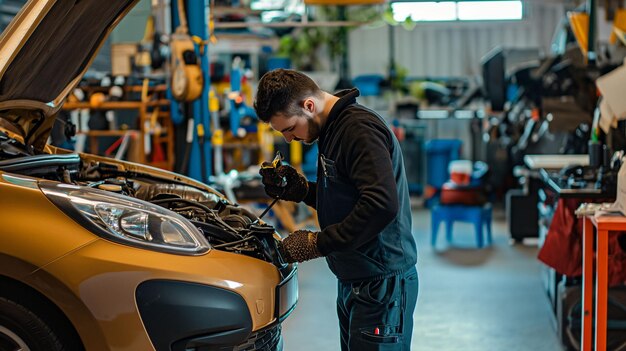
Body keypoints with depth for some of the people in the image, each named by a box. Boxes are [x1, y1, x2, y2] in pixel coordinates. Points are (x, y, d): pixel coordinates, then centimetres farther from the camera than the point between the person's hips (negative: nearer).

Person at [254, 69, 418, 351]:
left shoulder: (360, 129, -19)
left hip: (381, 285, -10)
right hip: (352, 282, 10)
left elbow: (382, 205, -31)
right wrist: (301, 190, 4)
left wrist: (317, 243, -23)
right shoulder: (332, 130, 13)